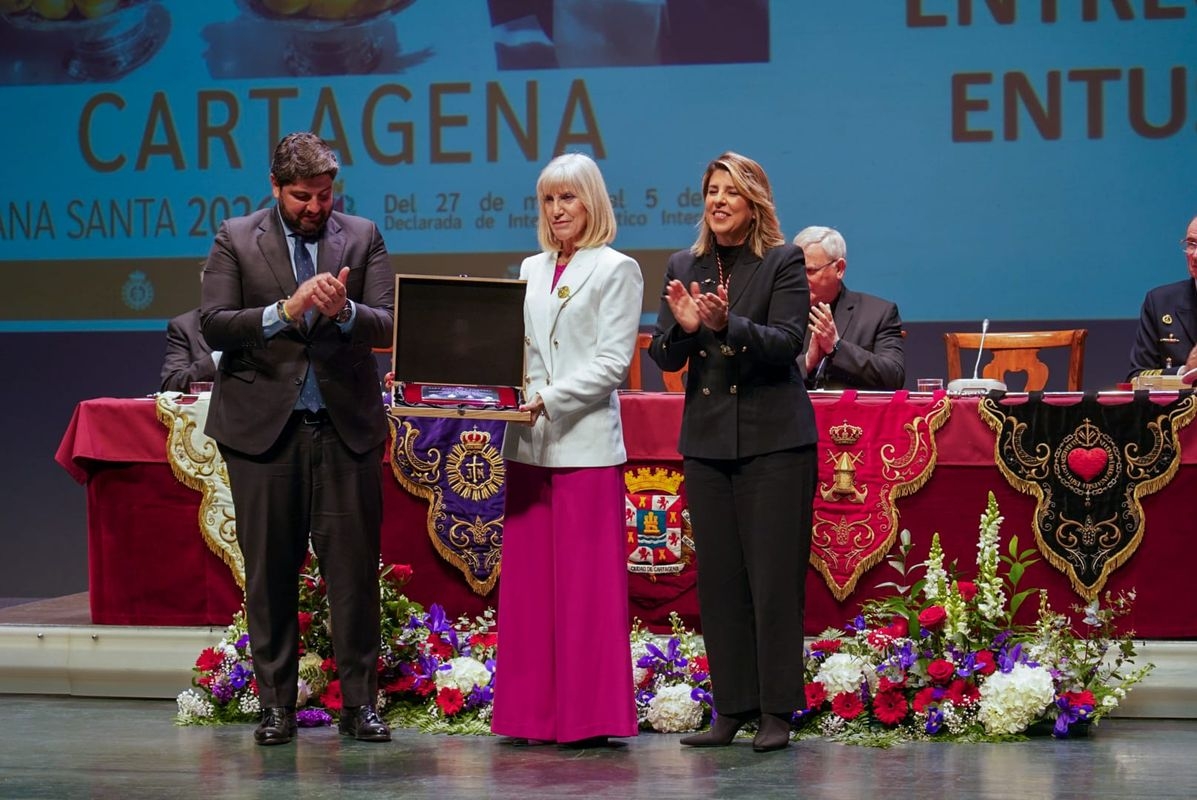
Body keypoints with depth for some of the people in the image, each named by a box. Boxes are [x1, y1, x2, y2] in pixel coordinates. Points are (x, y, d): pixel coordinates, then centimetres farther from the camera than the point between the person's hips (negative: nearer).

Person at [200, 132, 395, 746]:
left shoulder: (362, 238, 8)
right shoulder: (236, 240, 6)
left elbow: (388, 325, 0)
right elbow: (213, 324, -4)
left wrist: (344, 311, -20)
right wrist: (285, 311, -16)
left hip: (346, 424, 0)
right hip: (263, 425, 0)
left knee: (354, 566, -2)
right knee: (270, 569, 5)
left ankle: (359, 701, 5)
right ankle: (276, 703, 13)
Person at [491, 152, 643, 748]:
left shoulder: (616, 270, 0)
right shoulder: (531, 270, 17)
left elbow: (612, 361, -9)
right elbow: (519, 351, 18)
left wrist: (549, 400, -18)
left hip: (585, 442, -6)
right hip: (528, 442, 6)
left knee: (585, 580, -4)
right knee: (529, 579, 5)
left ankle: (589, 715, 0)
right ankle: (533, 712, 10)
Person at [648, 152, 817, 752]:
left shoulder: (784, 263, -2)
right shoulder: (684, 267, 11)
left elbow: (787, 342, -14)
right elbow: (664, 357, 7)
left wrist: (728, 324, -29)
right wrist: (683, 327, -14)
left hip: (774, 438, -5)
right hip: (707, 438, 5)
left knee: (774, 576, -4)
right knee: (719, 578, 6)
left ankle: (777, 712, 2)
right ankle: (731, 708, 13)